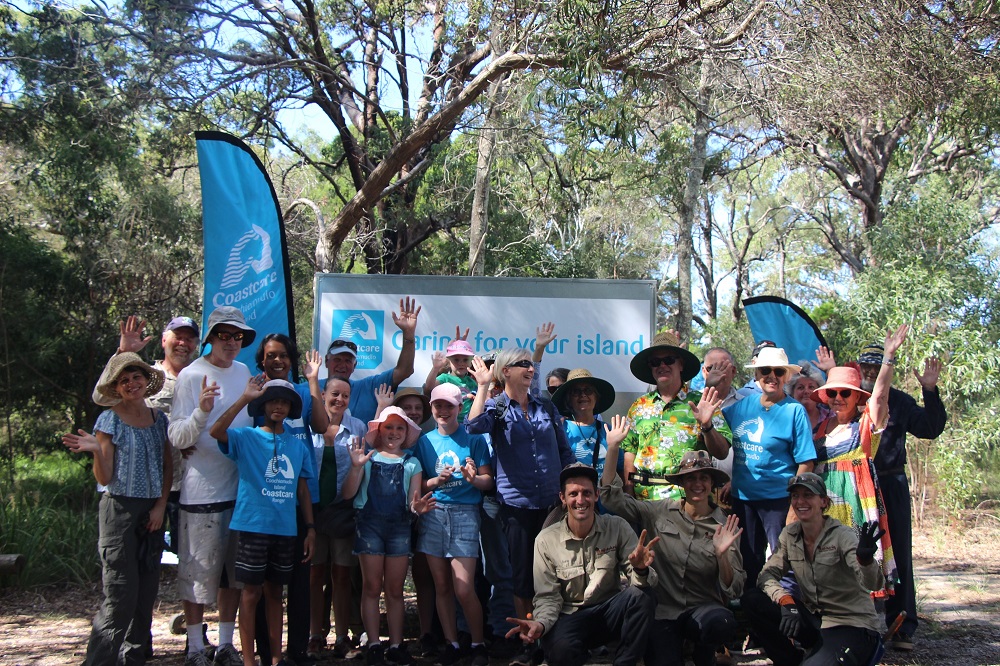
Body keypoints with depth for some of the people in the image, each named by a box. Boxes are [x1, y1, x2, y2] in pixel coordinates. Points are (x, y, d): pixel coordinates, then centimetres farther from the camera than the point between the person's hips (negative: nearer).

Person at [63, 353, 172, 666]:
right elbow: (105, 478, -6)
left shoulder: (159, 418, 9)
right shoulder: (109, 420, -4)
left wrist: (161, 505, 1)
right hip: (120, 509, -5)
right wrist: (96, 450, -23)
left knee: (147, 593, 6)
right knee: (121, 595, -10)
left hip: (153, 512, 5)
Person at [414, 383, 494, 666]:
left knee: (464, 589, -10)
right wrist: (437, 481, -8)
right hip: (433, 513, 3)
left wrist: (474, 478, -18)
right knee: (441, 586, 5)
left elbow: (488, 481, 2)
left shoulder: (474, 438, 3)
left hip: (465, 513, -3)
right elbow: (417, 483, 11)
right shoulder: (425, 441, 12)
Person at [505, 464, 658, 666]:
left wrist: (641, 570, -33)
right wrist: (541, 623, -24)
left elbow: (640, 581, -8)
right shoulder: (546, 540, -4)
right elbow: (547, 596, -2)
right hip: (571, 616, -2)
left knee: (641, 594, -30)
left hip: (611, 612, 2)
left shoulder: (618, 528, -3)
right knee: (560, 649, -37)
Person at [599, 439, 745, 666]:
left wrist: (722, 555, -22)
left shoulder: (725, 527, -1)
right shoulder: (661, 511, 3)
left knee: (721, 622, -33)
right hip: (662, 613, 0)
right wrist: (612, 446, -6)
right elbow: (612, 498, 0)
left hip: (702, 610, 0)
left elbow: (733, 590, -4)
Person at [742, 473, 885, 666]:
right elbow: (767, 575, -4)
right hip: (813, 619, 6)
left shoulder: (842, 536, -15)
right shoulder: (790, 534, 1)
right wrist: (787, 602, -25)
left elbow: (872, 584, -28)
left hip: (853, 627, -6)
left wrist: (865, 558, -52)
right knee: (752, 601, -13)